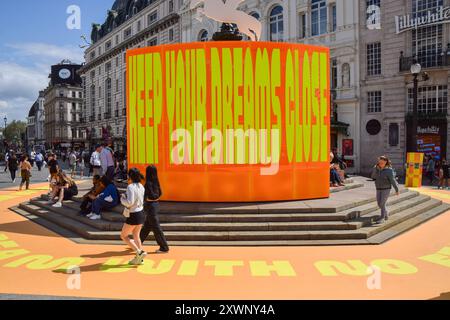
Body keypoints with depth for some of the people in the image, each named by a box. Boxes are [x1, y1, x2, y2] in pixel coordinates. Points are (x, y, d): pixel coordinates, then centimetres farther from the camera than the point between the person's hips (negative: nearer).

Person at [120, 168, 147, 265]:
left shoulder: (130, 187, -19)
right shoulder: (141, 187, 4)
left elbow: (130, 202, -27)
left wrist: (122, 199, -8)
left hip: (133, 215, -8)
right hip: (141, 213, 8)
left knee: (123, 236, 9)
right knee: (136, 236, 20)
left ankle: (139, 252, -2)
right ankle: (139, 259, 24)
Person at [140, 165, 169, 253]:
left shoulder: (148, 183, -19)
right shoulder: (156, 182, 5)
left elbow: (151, 196, -23)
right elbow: (160, 193, 9)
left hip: (150, 206, -9)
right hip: (155, 205, 9)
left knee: (156, 228, 0)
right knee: (146, 226, 21)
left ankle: (164, 248, 6)